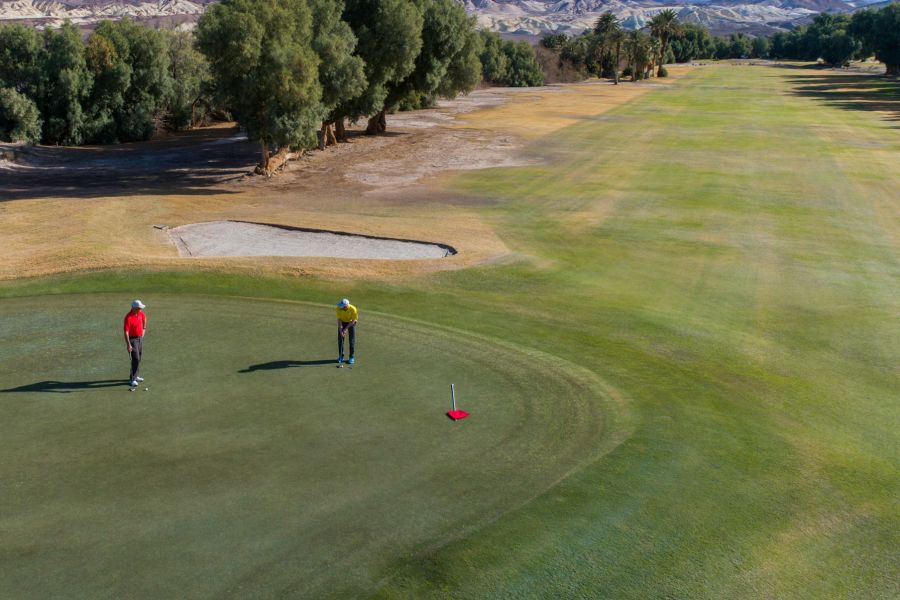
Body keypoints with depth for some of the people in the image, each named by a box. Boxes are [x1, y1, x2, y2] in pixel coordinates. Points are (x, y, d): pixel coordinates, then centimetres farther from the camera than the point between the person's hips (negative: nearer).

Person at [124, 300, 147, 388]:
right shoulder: (128, 318, -25)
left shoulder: (141, 313, -2)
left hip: (140, 337, 8)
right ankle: (132, 379, -9)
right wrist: (128, 344, -30)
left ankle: (135, 375, 29)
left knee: (139, 358, 16)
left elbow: (144, 318, 23)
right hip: (133, 339, -8)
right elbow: (126, 332, -27)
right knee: (136, 359, -13)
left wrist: (144, 329, 21)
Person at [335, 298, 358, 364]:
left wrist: (345, 329, -23)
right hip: (342, 322, 2)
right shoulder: (338, 309, -27)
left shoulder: (353, 309, -33)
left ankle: (351, 357, 2)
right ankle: (341, 356, 8)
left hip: (351, 323, -2)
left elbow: (353, 321, -21)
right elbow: (339, 320, -19)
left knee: (352, 340, -6)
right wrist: (340, 330, -25)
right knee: (340, 339, -2)